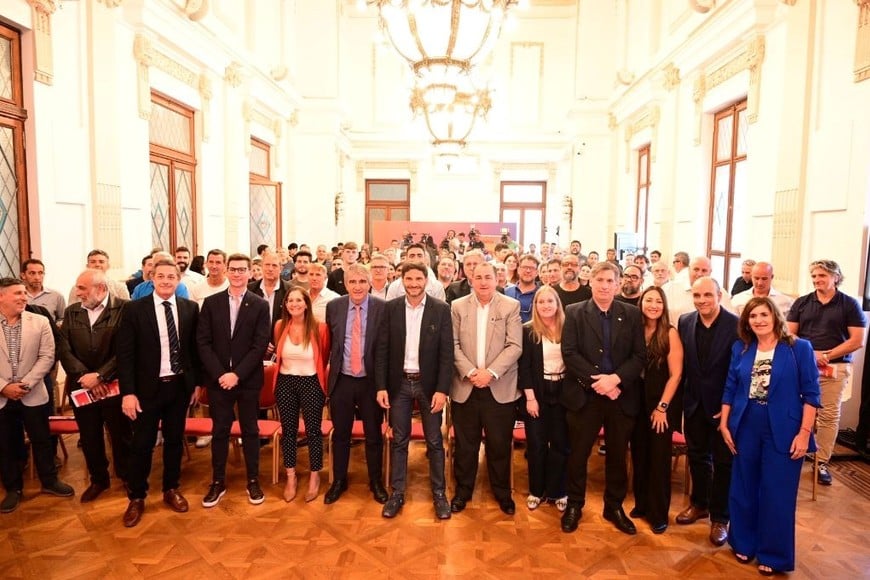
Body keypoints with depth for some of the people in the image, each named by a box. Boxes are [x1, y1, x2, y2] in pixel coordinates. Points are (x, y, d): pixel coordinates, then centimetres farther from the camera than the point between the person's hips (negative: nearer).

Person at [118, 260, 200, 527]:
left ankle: (171, 490, 33)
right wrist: (128, 392, -12)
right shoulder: (134, 309, -7)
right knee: (142, 444, 8)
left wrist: (197, 382, 7)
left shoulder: (190, 308, 0)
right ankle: (136, 498, 26)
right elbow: (125, 354, -8)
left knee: (174, 440, 15)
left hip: (180, 385, 2)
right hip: (147, 387, -2)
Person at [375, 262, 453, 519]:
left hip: (429, 383, -1)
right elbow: (382, 349, 0)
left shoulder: (441, 309, -5)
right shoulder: (391, 308, -1)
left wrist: (442, 389, -12)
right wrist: (381, 386, -5)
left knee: (434, 441, 9)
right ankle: (397, 493, 25)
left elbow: (447, 352, -7)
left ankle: (439, 493, 24)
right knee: (399, 440, 11)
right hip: (399, 383, 1)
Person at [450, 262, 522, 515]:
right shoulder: (458, 306, 3)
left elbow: (515, 346, -7)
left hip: (500, 388, -1)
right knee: (465, 444, 11)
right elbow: (454, 345, -1)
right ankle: (463, 490, 29)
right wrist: (470, 372, -14)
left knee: (500, 444, 9)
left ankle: (502, 492, 28)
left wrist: (491, 372, -16)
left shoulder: (511, 306, 0)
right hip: (465, 387, 1)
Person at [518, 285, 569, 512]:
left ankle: (557, 491, 22)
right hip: (538, 393, -1)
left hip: (563, 392, 2)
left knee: (560, 443, 7)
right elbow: (524, 367, -6)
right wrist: (530, 397, -11)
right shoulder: (528, 331, -4)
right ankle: (536, 490, 22)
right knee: (537, 444, 6)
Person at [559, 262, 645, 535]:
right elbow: (569, 353, -8)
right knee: (578, 453, 8)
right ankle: (574, 505, 26)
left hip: (621, 395, 2)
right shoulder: (574, 312, -1)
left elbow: (640, 355, -1)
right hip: (585, 395, -1)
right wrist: (595, 380, -17)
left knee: (617, 455, 14)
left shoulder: (632, 314, 4)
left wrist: (615, 378, -16)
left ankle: (614, 506, 32)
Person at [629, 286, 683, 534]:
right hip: (637, 403, 3)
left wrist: (662, 407, -12)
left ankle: (658, 513, 20)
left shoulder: (670, 333, -9)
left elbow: (675, 374, -10)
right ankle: (641, 503, 30)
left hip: (662, 404, -3)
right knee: (639, 455, 13)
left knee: (659, 458, 6)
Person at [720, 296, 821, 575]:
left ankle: (773, 555, 24)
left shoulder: (800, 348, -7)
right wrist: (724, 424, 4)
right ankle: (744, 544, 32)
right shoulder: (740, 349, 4)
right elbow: (730, 389, 7)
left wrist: (804, 432, -12)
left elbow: (811, 393, -7)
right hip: (745, 430, 4)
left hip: (783, 432, -3)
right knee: (743, 489, 13)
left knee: (777, 495, 6)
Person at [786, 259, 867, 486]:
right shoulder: (802, 303, 7)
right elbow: (790, 333, 5)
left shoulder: (850, 304, 2)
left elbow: (857, 340, -3)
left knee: (829, 415, 2)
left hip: (835, 367, -1)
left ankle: (822, 462, 12)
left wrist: (827, 354, -12)